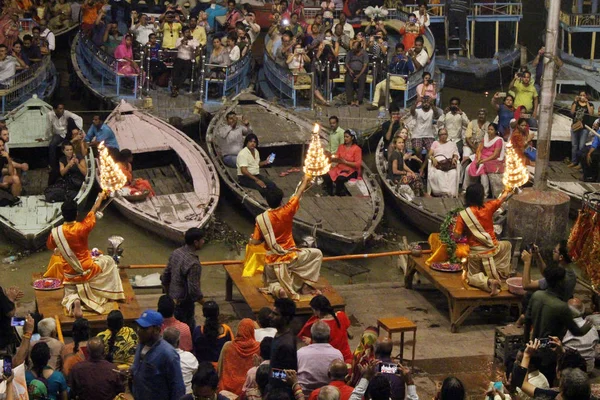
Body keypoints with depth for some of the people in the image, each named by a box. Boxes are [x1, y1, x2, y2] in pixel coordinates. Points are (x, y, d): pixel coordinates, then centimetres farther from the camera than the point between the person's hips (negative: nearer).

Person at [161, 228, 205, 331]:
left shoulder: (175, 253, -3)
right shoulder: (193, 263, -28)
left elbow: (164, 277, 7)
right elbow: (194, 290, -25)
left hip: (173, 300, 8)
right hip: (184, 304, -8)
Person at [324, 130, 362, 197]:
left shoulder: (357, 149, -6)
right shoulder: (341, 147, 10)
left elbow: (358, 164, -11)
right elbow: (336, 158, 6)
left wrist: (345, 162, -20)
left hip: (350, 171, -5)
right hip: (339, 168, 5)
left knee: (340, 179, -35)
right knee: (326, 176, -22)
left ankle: (339, 195, -13)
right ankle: (330, 194, -4)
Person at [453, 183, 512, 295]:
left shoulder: (463, 215, -14)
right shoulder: (488, 208, -9)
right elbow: (503, 197, 11)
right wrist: (507, 190, 34)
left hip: (475, 254, -1)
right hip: (492, 249, 1)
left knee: (472, 277, 16)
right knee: (506, 245, 33)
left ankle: (488, 282, -17)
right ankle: (503, 272, 26)